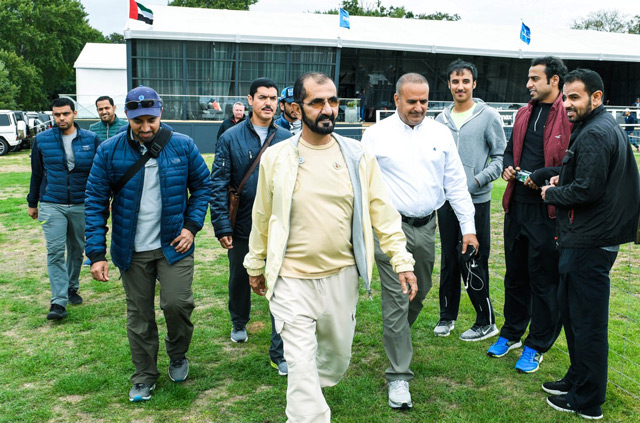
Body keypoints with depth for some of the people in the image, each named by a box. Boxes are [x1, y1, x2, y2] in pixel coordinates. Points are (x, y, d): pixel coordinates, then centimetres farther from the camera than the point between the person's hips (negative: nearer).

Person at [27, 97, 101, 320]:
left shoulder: (91, 139, -1)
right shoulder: (42, 140, 0)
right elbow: (36, 173, 9)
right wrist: (32, 203, 14)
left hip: (81, 205, 1)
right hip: (51, 205, -1)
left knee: (76, 250, 13)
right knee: (55, 252, -7)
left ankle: (72, 289, 32)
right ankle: (58, 302, -7)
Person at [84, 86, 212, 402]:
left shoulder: (182, 145, -6)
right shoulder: (110, 151, -7)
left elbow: (202, 185, 5)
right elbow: (96, 201, -5)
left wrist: (192, 226, -6)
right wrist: (96, 253, -9)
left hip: (174, 245, -1)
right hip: (131, 250, 1)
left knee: (177, 303, -11)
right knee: (139, 315, 11)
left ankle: (178, 355, 22)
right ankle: (144, 377, 30)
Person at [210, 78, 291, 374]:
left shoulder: (287, 139, 0)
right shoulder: (231, 138, -4)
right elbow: (219, 185, -5)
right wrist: (222, 226, -10)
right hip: (243, 227, 0)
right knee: (239, 280, 20)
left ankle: (279, 352, 10)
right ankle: (239, 324, 48)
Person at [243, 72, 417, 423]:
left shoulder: (357, 156, -2)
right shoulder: (276, 158, -5)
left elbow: (381, 211, 0)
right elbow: (262, 217, 5)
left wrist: (401, 260, -4)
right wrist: (256, 266, 13)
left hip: (342, 275, 3)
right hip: (292, 279, -3)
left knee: (338, 354, 20)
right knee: (301, 364, -1)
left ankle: (306, 395, 50)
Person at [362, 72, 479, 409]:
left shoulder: (440, 133, 6)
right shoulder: (377, 134, -3)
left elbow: (456, 183, 7)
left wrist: (468, 227, 4)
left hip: (426, 226, 4)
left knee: (420, 293, 18)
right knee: (396, 300, -3)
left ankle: (398, 339, 45)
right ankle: (399, 375, 7)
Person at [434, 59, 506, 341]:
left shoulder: (488, 116, -3)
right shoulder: (442, 119, 10)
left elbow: (500, 157, -3)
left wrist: (475, 182, -13)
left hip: (476, 201, -4)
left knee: (472, 262, -3)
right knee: (448, 260, 12)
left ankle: (486, 322, 14)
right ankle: (447, 315, 27)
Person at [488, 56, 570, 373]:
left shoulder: (570, 115, -12)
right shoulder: (524, 114, 13)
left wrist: (541, 176, -19)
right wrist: (507, 168, 6)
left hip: (548, 209, -7)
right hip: (517, 204, 7)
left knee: (544, 280, 5)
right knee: (515, 274, 18)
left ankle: (536, 346, 21)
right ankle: (512, 333, 35)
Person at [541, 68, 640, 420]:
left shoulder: (595, 134, -18)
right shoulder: (603, 127, 16)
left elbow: (587, 190, -23)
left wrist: (551, 194, -7)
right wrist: (564, 181, 8)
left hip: (589, 243, -11)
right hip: (586, 237, 11)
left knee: (587, 321, 0)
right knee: (569, 306, 21)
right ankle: (577, 378, 35)